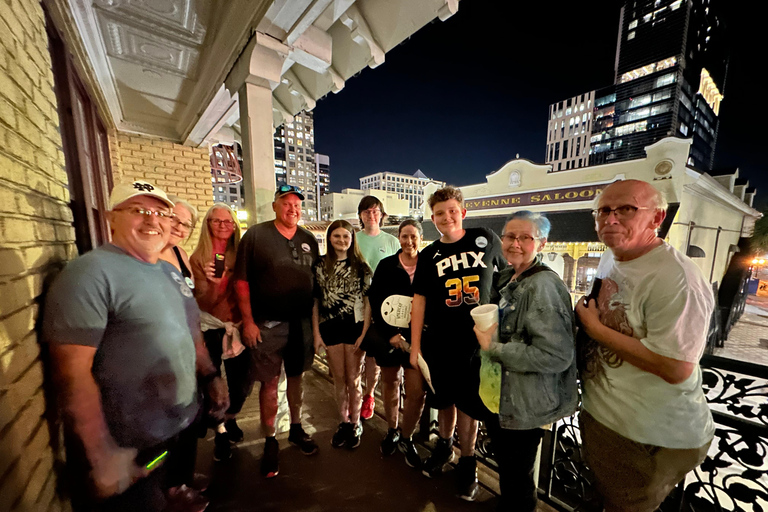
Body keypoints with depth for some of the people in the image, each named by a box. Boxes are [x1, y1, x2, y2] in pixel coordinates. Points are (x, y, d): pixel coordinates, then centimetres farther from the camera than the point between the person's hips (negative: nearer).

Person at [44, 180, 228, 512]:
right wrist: (102, 455, -21)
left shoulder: (171, 272, 6)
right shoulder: (92, 273, -19)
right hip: (128, 452, -7)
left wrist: (210, 376, 8)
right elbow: (72, 372, -22)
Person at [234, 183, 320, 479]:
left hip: (302, 322, 3)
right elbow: (241, 280, -6)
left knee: (296, 377, 18)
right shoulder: (256, 235, -5)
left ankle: (296, 430, 39)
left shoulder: (308, 240, 5)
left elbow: (317, 280, 8)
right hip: (268, 324, -3)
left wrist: (315, 319, 5)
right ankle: (270, 442, 31)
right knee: (269, 383, 9)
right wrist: (248, 321, -9)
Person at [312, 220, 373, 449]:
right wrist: (316, 333, 0)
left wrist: (364, 333, -9)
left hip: (355, 327, -1)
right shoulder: (320, 265, 2)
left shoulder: (361, 265, -1)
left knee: (353, 379, 10)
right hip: (330, 328, 2)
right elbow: (315, 301, 3)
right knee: (339, 378, 15)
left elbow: (368, 301, -3)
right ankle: (344, 422, 35)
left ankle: (355, 424, 32)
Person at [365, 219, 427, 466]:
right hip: (388, 335, 1)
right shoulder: (386, 265, -2)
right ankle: (392, 431, 42)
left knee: (417, 392, -1)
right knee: (390, 383, 17)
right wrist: (390, 334, -9)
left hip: (417, 337, 0)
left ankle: (406, 438, 28)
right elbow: (375, 302, -3)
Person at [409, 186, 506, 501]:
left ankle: (467, 461, 37)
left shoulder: (487, 239, -2)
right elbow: (419, 300, -1)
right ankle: (444, 445, 45)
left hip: (478, 339, -1)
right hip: (439, 341, 2)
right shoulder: (429, 256, 0)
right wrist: (415, 347, -3)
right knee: (444, 398, 18)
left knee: (469, 402, 11)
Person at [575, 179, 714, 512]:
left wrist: (595, 328, -24)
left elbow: (676, 369, -29)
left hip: (650, 438, -7)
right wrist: (585, 318, 0)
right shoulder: (609, 259, 1)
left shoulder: (677, 279, -27)